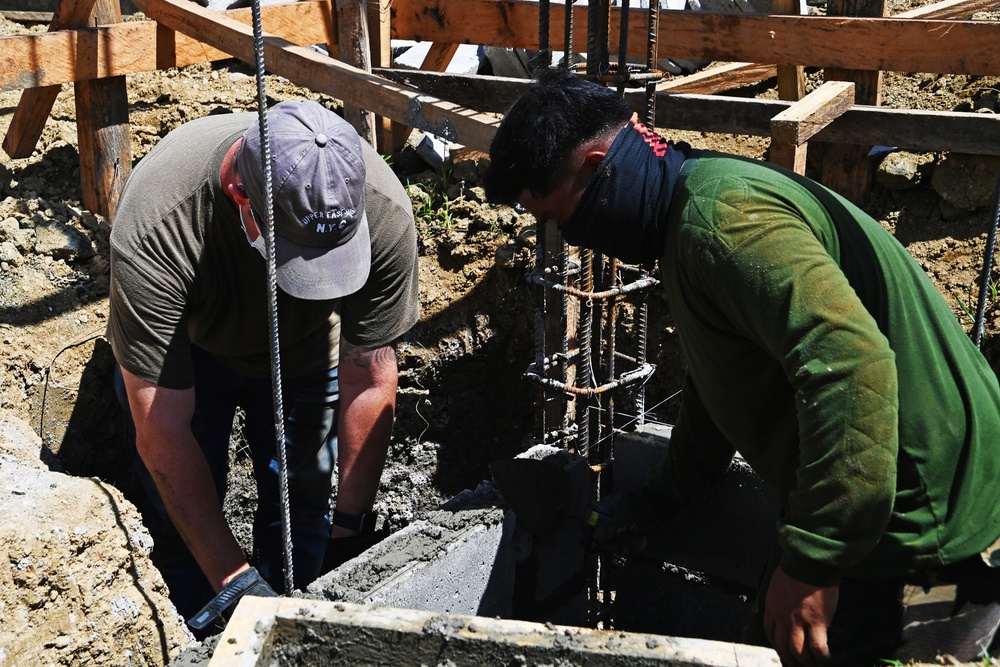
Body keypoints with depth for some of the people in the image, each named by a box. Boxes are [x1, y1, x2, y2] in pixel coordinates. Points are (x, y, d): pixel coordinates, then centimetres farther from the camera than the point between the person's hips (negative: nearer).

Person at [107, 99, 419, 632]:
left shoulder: (383, 209, -36)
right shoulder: (153, 229, -42)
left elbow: (369, 380, -22)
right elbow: (161, 432, -37)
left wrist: (352, 526, -21)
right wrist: (234, 579, -38)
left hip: (305, 346, 2)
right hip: (184, 352, -1)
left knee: (301, 512, 1)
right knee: (179, 525, -1)